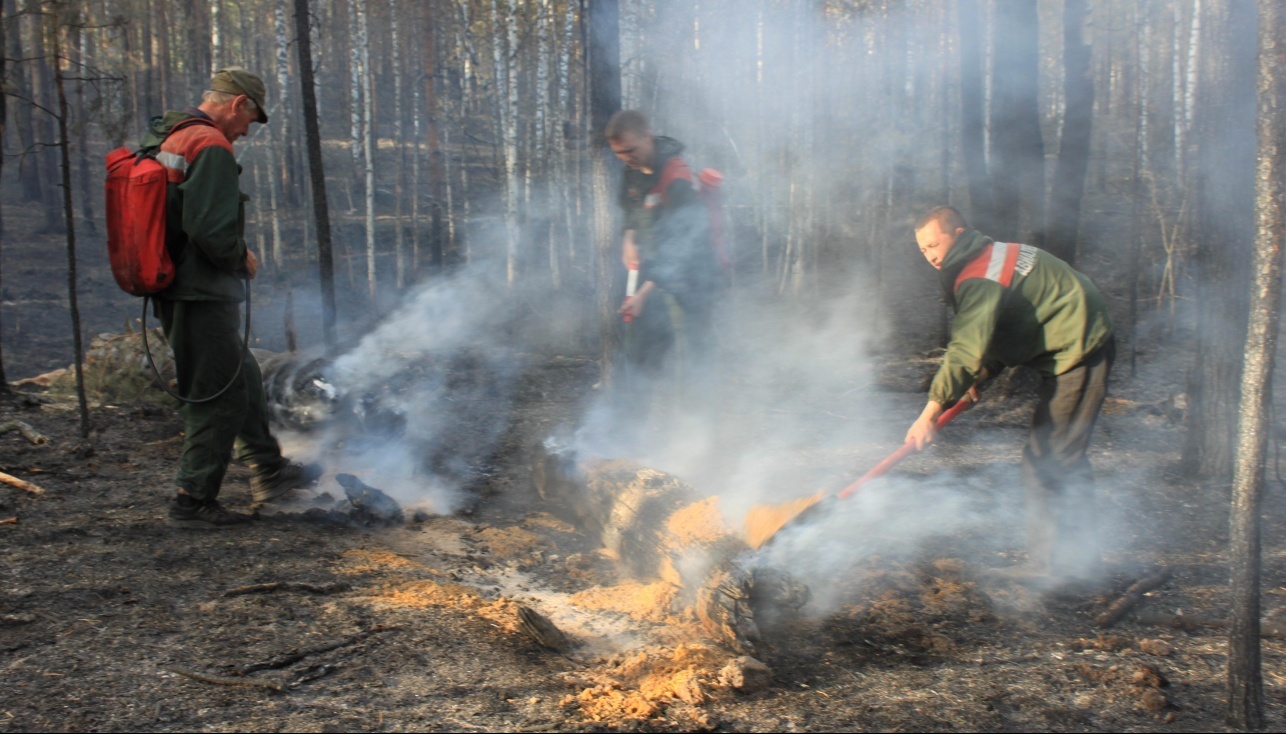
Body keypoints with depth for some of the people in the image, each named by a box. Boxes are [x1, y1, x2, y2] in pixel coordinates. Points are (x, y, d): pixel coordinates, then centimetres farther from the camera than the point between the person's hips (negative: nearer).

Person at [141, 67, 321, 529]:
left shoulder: (163, 140, 14)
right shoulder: (211, 147, -16)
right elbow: (210, 229, -26)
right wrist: (242, 258, -7)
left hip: (173, 292, 10)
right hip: (202, 295, -10)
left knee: (242, 378, 20)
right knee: (219, 396, -1)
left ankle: (269, 472, 31)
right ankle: (193, 502, 6)